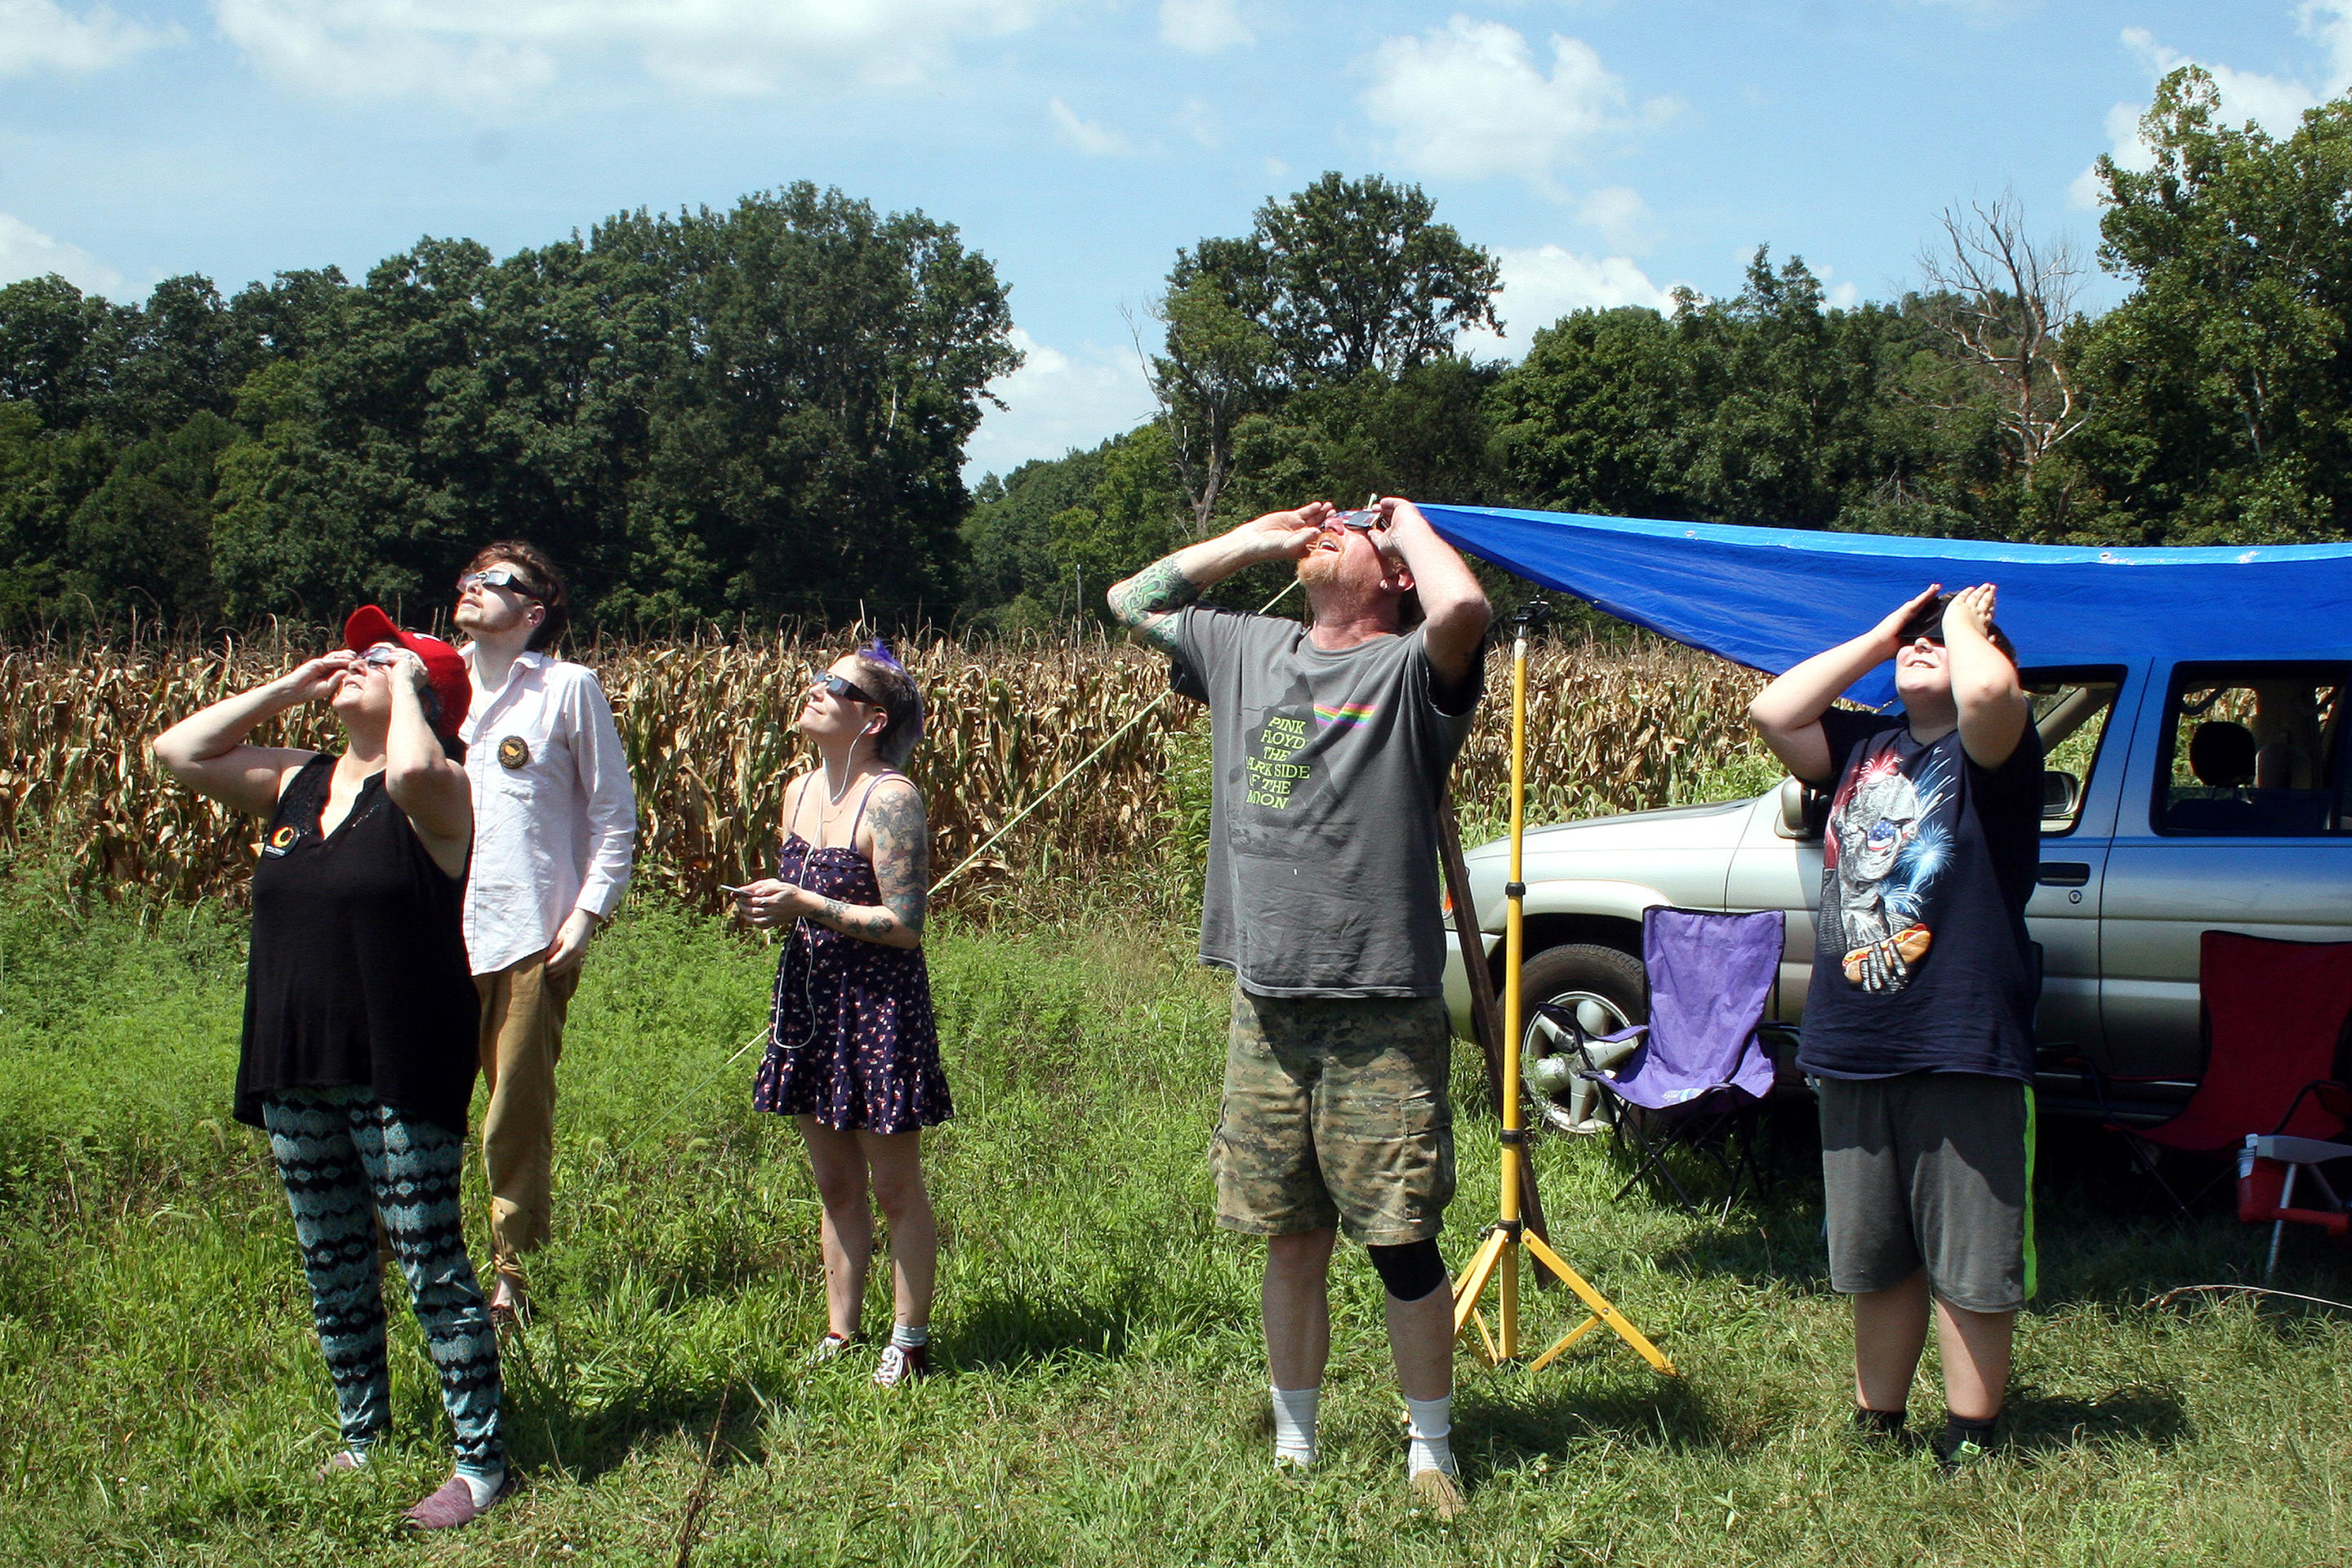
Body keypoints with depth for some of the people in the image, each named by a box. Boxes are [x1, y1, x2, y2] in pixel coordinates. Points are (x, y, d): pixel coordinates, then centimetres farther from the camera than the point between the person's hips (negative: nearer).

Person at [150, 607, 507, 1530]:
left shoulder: (436, 793, -10)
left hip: (399, 1073, -7)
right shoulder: (297, 782, 11)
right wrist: (289, 688, 6)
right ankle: (362, 1439, 33)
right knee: (332, 1268, 17)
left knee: (431, 1265, -3)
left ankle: (480, 1462, 5)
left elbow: (412, 769, -34)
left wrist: (405, 686, -15)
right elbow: (178, 752, 11)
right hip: (296, 1074, 7)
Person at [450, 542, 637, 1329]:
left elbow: (614, 814, 3)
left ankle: (511, 1271, 16)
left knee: (521, 1110, 4)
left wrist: (587, 912, -6)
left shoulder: (569, 687, 0)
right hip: (438, 933, 3)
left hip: (532, 938, -3)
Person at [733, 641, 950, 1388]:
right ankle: (839, 1333, 28)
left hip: (880, 1005, -7)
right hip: (809, 999, 8)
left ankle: (909, 1342, 18)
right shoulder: (800, 791, 8)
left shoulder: (891, 799, -17)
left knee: (895, 1189, 4)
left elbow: (905, 924, -19)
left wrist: (804, 905, -21)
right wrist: (767, 905, -1)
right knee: (835, 1187, 16)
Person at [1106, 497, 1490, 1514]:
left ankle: (1430, 1454, 18)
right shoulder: (1248, 651, 14)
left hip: (1381, 1019, -5)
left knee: (1402, 1246, 2)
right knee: (1290, 1243, 13)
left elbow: (1464, 610, -27)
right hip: (1265, 1009, 5)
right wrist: (1256, 539, 16)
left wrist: (1409, 523, -6)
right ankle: (1294, 1448, 26)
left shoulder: (1409, 668, -4)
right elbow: (1133, 599, 25)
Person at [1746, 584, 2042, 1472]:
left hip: (1962, 1051, -6)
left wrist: (1966, 624, -4)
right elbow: (1770, 714, 0)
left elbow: (1990, 690, -26)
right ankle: (1876, 1426, 30)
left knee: (1969, 1263, 4)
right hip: (1853, 1050, 6)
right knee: (1875, 1261, 17)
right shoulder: (1863, 745, 13)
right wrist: (1876, 639, 6)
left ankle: (1968, 1444, 16)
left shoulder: (1990, 750, -4)